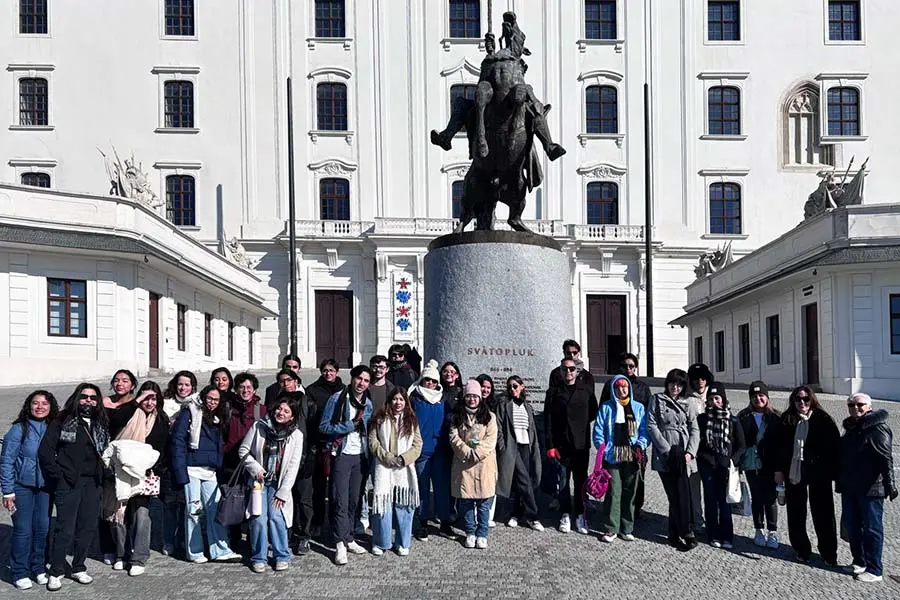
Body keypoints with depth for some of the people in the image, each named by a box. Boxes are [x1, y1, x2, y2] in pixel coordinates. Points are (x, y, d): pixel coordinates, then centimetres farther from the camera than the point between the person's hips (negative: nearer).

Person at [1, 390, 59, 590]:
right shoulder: (19, 429, -10)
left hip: (45, 487, 4)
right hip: (22, 486, -4)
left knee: (43, 528, 8)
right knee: (23, 530, 0)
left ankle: (39, 568, 24)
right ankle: (20, 573, 13)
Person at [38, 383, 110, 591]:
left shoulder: (101, 424, 12)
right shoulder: (62, 422, -3)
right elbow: (45, 451, -6)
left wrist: (99, 476, 3)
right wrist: (58, 477, -8)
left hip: (92, 484, 5)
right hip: (68, 483, -5)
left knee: (88, 527, 8)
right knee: (65, 529, -4)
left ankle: (78, 568, 23)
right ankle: (55, 572, 10)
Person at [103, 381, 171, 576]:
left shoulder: (161, 420, 8)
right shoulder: (130, 413, 4)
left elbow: (161, 449, 5)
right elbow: (115, 422, -18)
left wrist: (154, 470, -8)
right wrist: (136, 402, -16)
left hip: (145, 473, 0)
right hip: (122, 470, 0)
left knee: (141, 514, -8)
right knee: (120, 512, 3)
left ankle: (139, 559, -3)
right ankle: (120, 554, 19)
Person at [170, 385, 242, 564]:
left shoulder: (217, 420, 19)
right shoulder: (189, 415, -1)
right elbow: (178, 442, -9)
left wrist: (219, 468, 10)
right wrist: (180, 472, -16)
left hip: (210, 471, 6)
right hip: (192, 469, -6)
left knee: (215, 509, 1)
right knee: (193, 510, -1)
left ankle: (220, 551, 2)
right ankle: (195, 552, 8)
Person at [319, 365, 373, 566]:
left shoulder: (368, 404, 9)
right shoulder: (337, 399, -7)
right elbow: (324, 426, -10)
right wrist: (349, 426, -15)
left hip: (361, 457, 5)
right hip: (342, 455, -5)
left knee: (354, 501, 10)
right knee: (341, 501, -6)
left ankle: (348, 539, 20)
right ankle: (341, 544, -2)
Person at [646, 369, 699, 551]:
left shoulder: (687, 404, 16)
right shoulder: (657, 400, 7)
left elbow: (695, 430, 11)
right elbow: (651, 426, -1)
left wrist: (690, 452, -4)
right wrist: (667, 450, -8)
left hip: (683, 455, 3)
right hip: (664, 455, -3)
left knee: (681, 495, -3)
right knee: (676, 495, -8)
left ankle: (676, 535, 7)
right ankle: (687, 534, -4)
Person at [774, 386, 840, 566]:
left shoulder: (823, 420, -7)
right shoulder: (786, 420, 1)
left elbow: (835, 446, -6)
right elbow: (779, 446, 6)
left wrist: (835, 471, -9)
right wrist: (778, 469, 2)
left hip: (819, 475, -3)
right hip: (794, 473, 3)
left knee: (823, 514, 5)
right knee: (796, 514, 11)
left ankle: (829, 554, 18)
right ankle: (801, 550, 25)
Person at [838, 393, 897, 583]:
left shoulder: (878, 428, -13)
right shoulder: (851, 428, 13)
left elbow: (885, 459, -19)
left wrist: (890, 485, -23)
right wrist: (841, 481, 20)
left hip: (870, 488, -8)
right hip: (850, 487, 8)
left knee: (872, 528, 0)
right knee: (851, 525, 15)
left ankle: (874, 570, 8)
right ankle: (859, 561, 29)